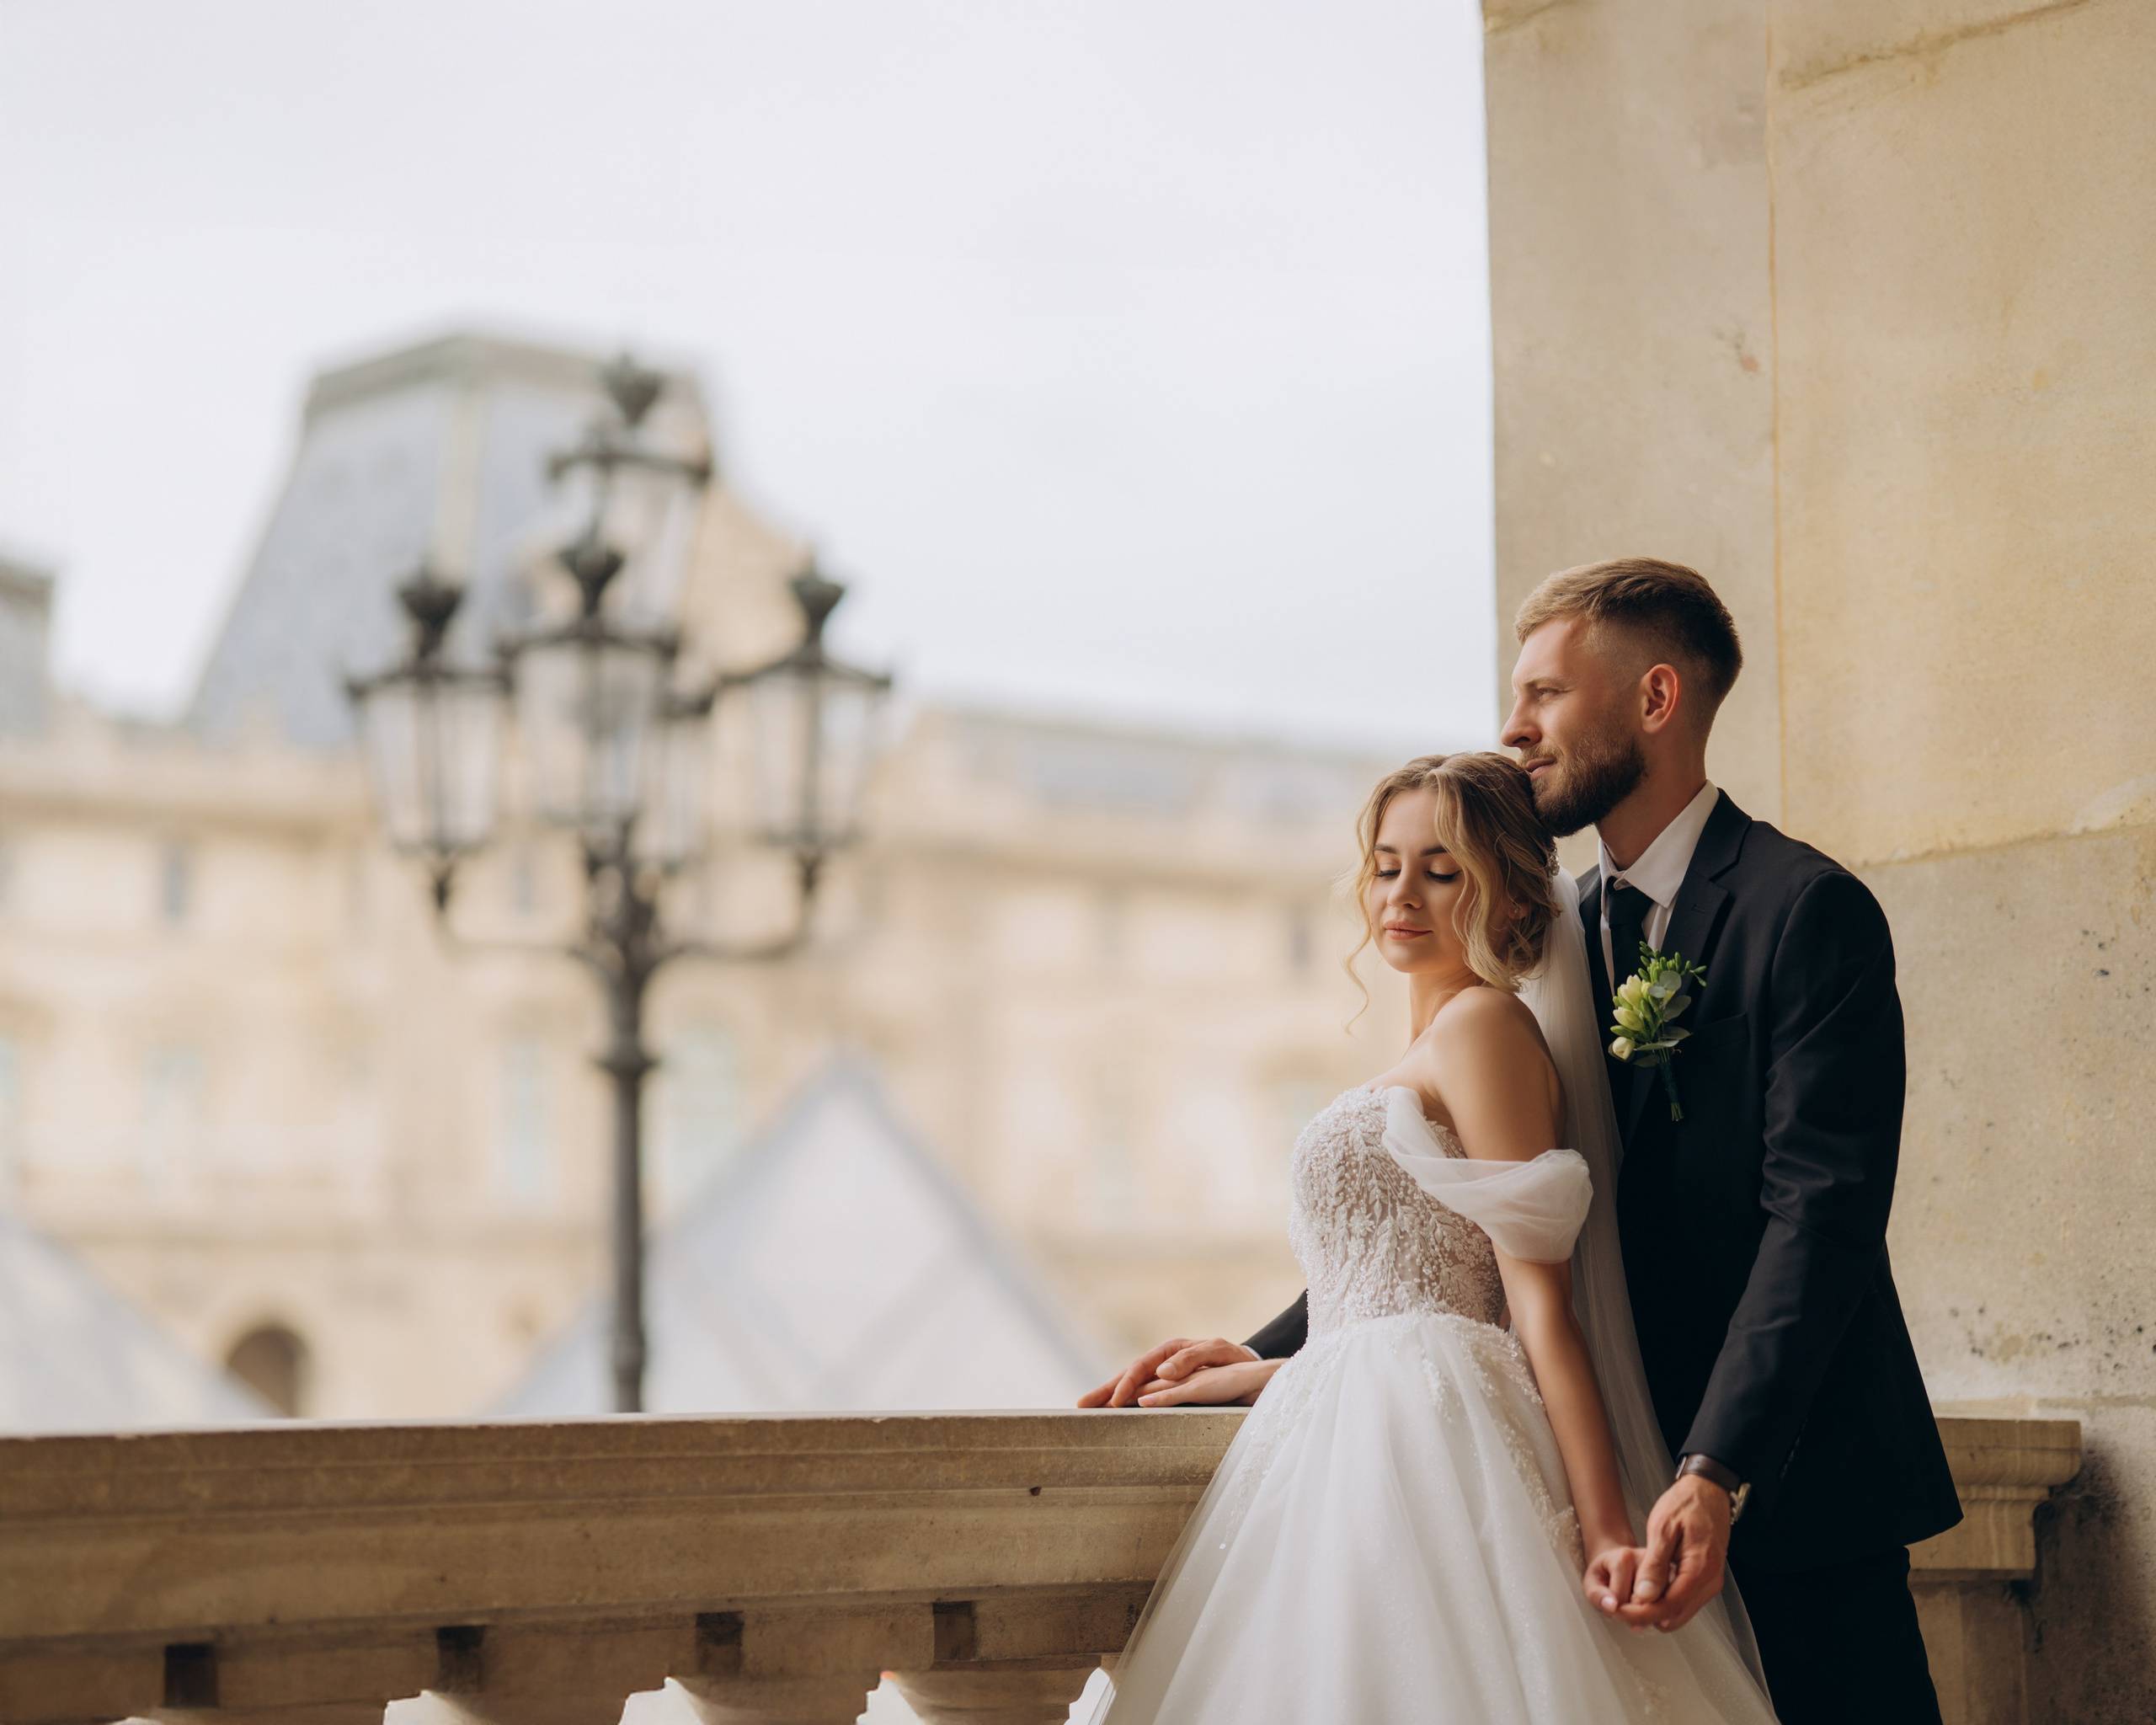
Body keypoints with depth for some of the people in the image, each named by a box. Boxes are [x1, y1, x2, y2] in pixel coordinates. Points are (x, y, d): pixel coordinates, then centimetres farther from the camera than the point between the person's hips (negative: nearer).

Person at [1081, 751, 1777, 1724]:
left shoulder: (1483, 1024, -4)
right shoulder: (1431, 1058, 25)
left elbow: (1538, 1299, -12)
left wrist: (1604, 1530, -18)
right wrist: (1254, 1374, 28)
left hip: (1422, 1442, -9)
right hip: (1360, 1441, 9)